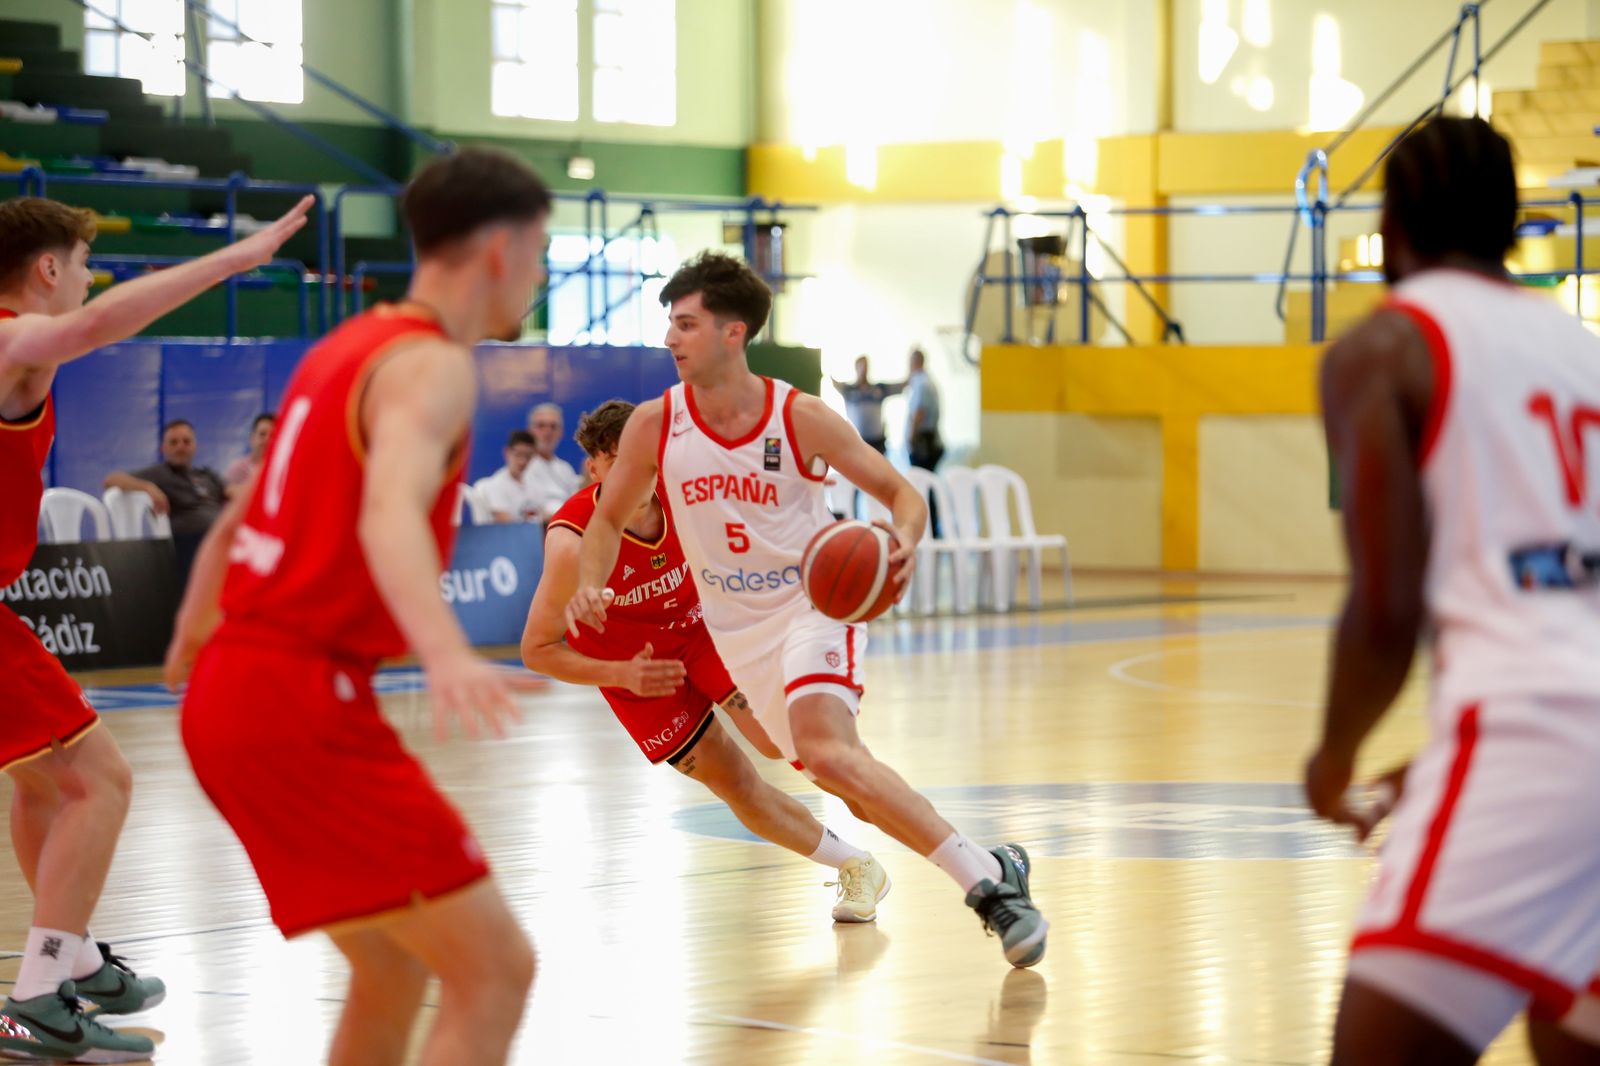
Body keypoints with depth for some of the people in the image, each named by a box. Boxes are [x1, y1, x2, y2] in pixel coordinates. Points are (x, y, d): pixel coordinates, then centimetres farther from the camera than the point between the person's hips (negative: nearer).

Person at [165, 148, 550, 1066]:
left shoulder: (346, 350, 18)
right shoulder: (431, 367, -11)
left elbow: (237, 523, 30)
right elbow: (388, 514, -32)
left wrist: (191, 644, 47)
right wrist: (447, 653, -50)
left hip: (234, 688, 10)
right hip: (302, 702, -10)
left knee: (396, 968, 22)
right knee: (496, 970, -10)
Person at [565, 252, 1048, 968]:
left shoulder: (800, 419, -14)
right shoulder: (654, 425, -6)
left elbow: (900, 492, -6)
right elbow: (609, 519, 8)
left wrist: (904, 543, -29)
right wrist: (589, 586, -12)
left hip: (812, 603, -5)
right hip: (737, 630, 5)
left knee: (825, 750, -29)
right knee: (841, 775, 3)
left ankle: (990, 880, -25)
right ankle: (986, 869, 25)